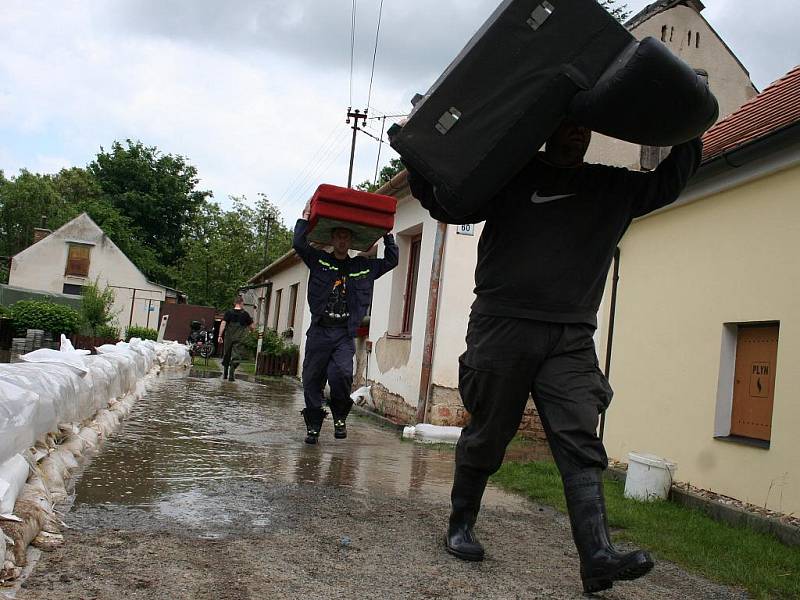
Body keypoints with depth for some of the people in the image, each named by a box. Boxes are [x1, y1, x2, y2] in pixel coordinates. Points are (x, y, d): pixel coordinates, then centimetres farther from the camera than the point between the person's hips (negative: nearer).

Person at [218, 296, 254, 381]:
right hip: (239, 339, -2)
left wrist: (220, 336, -8)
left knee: (226, 355, 15)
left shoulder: (229, 313, 2)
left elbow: (223, 324, -7)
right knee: (236, 356, -3)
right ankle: (231, 374, -17)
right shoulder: (245, 314, -1)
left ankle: (225, 374, 25)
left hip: (228, 337, 2)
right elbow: (251, 327, 3)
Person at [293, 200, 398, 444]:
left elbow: (392, 260, 18)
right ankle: (313, 425, 16)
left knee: (341, 373, -22)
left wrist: (387, 235, 17)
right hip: (319, 331, 1)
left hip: (345, 334, 0)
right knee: (312, 380, 3)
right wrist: (305, 217, 3)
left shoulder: (364, 267, 15)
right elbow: (299, 244, -2)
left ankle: (340, 416, 0)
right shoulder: (319, 261, 10)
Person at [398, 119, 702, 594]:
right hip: (502, 324, -3)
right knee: (486, 437, 6)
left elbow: (672, 179, 29)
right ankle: (461, 523, 25)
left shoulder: (615, 188, 19)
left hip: (572, 339, 3)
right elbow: (448, 203, 0)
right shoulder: (512, 175, 6)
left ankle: (598, 556, -15)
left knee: (580, 444, -8)